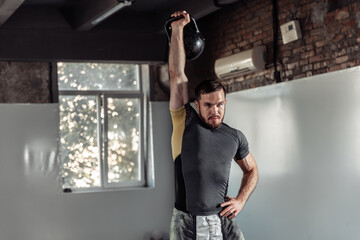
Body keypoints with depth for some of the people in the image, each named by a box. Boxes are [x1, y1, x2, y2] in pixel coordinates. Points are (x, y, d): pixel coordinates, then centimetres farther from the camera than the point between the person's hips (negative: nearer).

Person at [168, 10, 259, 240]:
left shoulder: (235, 137, 7)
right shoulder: (185, 123, 0)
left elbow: (251, 170, 23)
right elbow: (177, 74, -3)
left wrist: (241, 200, 7)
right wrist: (177, 29, -4)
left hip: (222, 221, 2)